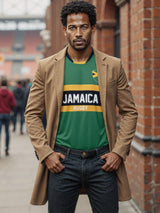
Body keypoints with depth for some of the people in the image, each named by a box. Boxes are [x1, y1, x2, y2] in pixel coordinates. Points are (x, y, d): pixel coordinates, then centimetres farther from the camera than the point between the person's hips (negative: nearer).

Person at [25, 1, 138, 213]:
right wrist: (45, 153, -5)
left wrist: (119, 152, -2)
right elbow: (32, 114, 5)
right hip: (62, 161, 0)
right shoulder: (47, 67, 4)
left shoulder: (113, 66, 5)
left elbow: (129, 112, 7)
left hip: (103, 161, 1)